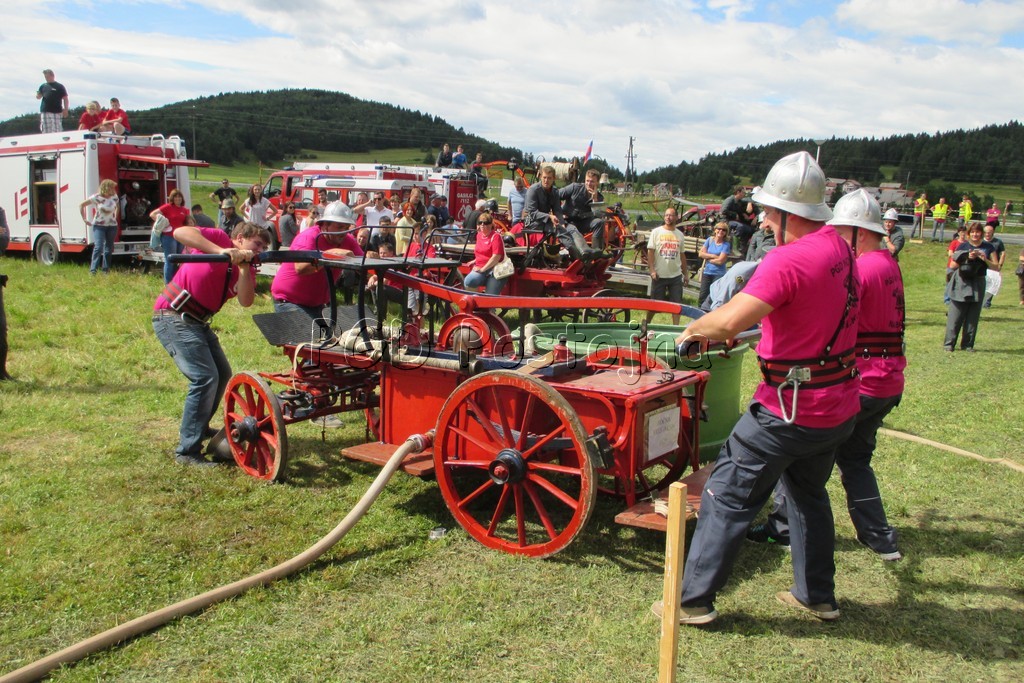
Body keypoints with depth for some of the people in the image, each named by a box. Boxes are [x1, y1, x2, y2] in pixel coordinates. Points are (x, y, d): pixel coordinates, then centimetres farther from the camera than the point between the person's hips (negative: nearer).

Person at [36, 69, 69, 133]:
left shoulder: (59, 87, 3)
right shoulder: (43, 86, 14)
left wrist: (65, 110, -7)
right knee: (45, 131, 5)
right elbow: (38, 97, 18)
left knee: (57, 131, -6)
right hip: (44, 112, 4)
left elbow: (65, 98, 2)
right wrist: (38, 95, -6)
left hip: (56, 112, -4)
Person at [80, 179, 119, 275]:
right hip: (99, 226, -4)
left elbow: (117, 206, 25)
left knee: (108, 249, 8)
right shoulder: (96, 197, -10)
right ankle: (92, 270, -14)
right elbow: (81, 205, -3)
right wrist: (85, 219, -5)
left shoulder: (114, 197, 3)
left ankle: (106, 270, 16)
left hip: (112, 226, 5)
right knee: (98, 247, -15)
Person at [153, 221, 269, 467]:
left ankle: (199, 426, 42)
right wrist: (220, 251, -32)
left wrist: (244, 267, -18)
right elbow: (180, 232, -26)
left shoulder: (247, 269, 10)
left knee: (222, 375, 19)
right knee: (205, 378, -18)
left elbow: (246, 301, -9)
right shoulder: (219, 239, -7)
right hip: (173, 317, -9)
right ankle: (187, 451, -12)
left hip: (198, 322, 9)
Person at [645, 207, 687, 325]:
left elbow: (682, 255, 15)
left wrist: (686, 274, 14)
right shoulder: (656, 232, -1)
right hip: (659, 275, -3)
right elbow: (650, 252, -4)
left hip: (676, 275, 3)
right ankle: (647, 323, 21)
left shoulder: (679, 235, 10)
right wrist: (652, 270, -13)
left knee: (677, 303, 3)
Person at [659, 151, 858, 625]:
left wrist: (694, 329, -12)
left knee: (729, 495, 3)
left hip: (790, 411, -8)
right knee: (808, 493, 26)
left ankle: (694, 599, 11)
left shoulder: (788, 260, -23)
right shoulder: (837, 247, 4)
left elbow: (730, 320, -33)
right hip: (840, 406, 9)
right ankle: (817, 595, 37)